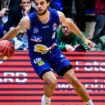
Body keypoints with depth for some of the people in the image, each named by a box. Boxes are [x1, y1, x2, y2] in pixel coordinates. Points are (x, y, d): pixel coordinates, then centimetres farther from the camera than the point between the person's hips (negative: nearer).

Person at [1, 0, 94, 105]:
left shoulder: (57, 15, -15)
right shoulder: (28, 20, -24)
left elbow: (69, 23, 7)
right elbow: (16, 30, -4)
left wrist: (83, 38, 13)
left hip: (54, 51, 3)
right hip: (37, 55, -3)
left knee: (73, 79, -1)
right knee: (52, 81, -25)